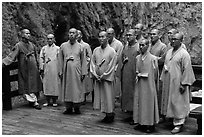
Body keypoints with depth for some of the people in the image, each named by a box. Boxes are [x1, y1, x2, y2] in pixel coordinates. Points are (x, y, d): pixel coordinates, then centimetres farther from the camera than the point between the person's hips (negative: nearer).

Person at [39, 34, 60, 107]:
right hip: (46, 69, 2)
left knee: (55, 84, 0)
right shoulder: (43, 48, 11)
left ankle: (54, 101, 8)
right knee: (46, 85, 3)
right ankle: (48, 101, 11)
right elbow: (41, 59, 8)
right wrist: (41, 69, 1)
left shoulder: (57, 48, 5)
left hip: (55, 69, -2)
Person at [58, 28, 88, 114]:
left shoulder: (80, 47, 5)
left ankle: (77, 107, 10)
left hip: (77, 71, -1)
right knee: (67, 89, 3)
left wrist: (83, 72, -2)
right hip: (66, 71, 2)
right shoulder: (63, 46, 9)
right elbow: (60, 60, 9)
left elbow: (83, 61, 4)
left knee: (77, 89, 0)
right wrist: (61, 72, 3)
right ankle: (68, 108, 11)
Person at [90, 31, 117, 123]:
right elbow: (92, 63, 9)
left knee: (108, 97, -1)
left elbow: (112, 66, -8)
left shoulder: (112, 51, -5)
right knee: (99, 96, 7)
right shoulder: (96, 50, 9)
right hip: (97, 78, 5)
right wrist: (95, 74, -3)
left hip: (107, 78, -5)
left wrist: (103, 76, -10)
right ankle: (107, 115, 17)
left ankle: (110, 115, 11)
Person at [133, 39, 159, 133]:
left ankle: (150, 124, 8)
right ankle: (140, 122, 19)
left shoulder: (153, 58, -10)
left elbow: (155, 73, -5)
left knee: (149, 103, 0)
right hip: (139, 84, 6)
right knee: (138, 102, 8)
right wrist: (137, 75, -1)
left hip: (149, 84, -5)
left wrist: (141, 75, -6)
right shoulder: (137, 58, 7)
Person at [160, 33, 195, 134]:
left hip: (177, 83, -7)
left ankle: (178, 124, 6)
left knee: (177, 103, -2)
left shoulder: (184, 54, -11)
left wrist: (184, 84, -18)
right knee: (169, 102, 12)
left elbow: (187, 70, -14)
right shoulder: (169, 52, 11)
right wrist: (163, 79, 15)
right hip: (168, 82, 7)